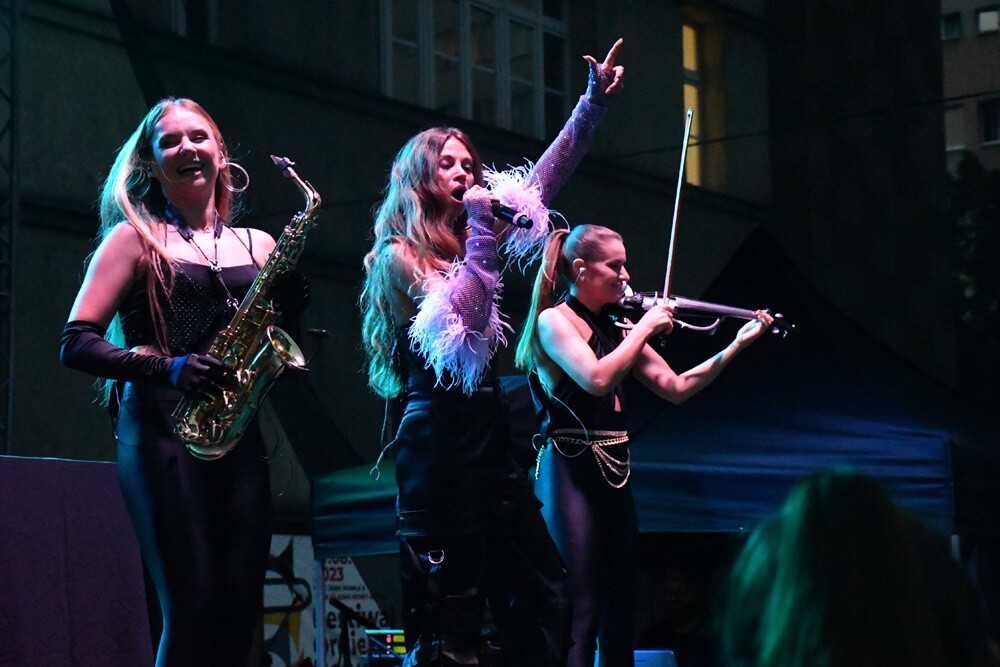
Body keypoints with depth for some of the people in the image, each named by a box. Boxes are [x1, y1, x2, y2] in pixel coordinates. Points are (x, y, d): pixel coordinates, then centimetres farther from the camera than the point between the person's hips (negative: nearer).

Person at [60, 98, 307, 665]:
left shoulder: (257, 245, 18)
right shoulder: (135, 237, 7)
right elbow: (77, 343, -2)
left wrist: (294, 301, -2)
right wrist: (165, 368, -15)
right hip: (162, 428, -4)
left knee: (240, 610, -3)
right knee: (193, 609, -14)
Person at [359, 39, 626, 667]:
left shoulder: (472, 237, 17)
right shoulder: (398, 256, -3)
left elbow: (543, 180, 16)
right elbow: (463, 320, -18)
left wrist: (593, 103, 10)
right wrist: (482, 232, -15)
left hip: (489, 432, 8)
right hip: (440, 437, -8)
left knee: (543, 592, 5)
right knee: (453, 605, -6)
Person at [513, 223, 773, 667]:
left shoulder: (616, 328, 13)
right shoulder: (553, 320, -7)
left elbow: (676, 388, 10)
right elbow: (596, 379, -24)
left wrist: (737, 344, 3)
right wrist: (645, 327, -14)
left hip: (613, 471, 8)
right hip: (569, 471, -8)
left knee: (620, 608, 10)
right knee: (579, 611, -11)